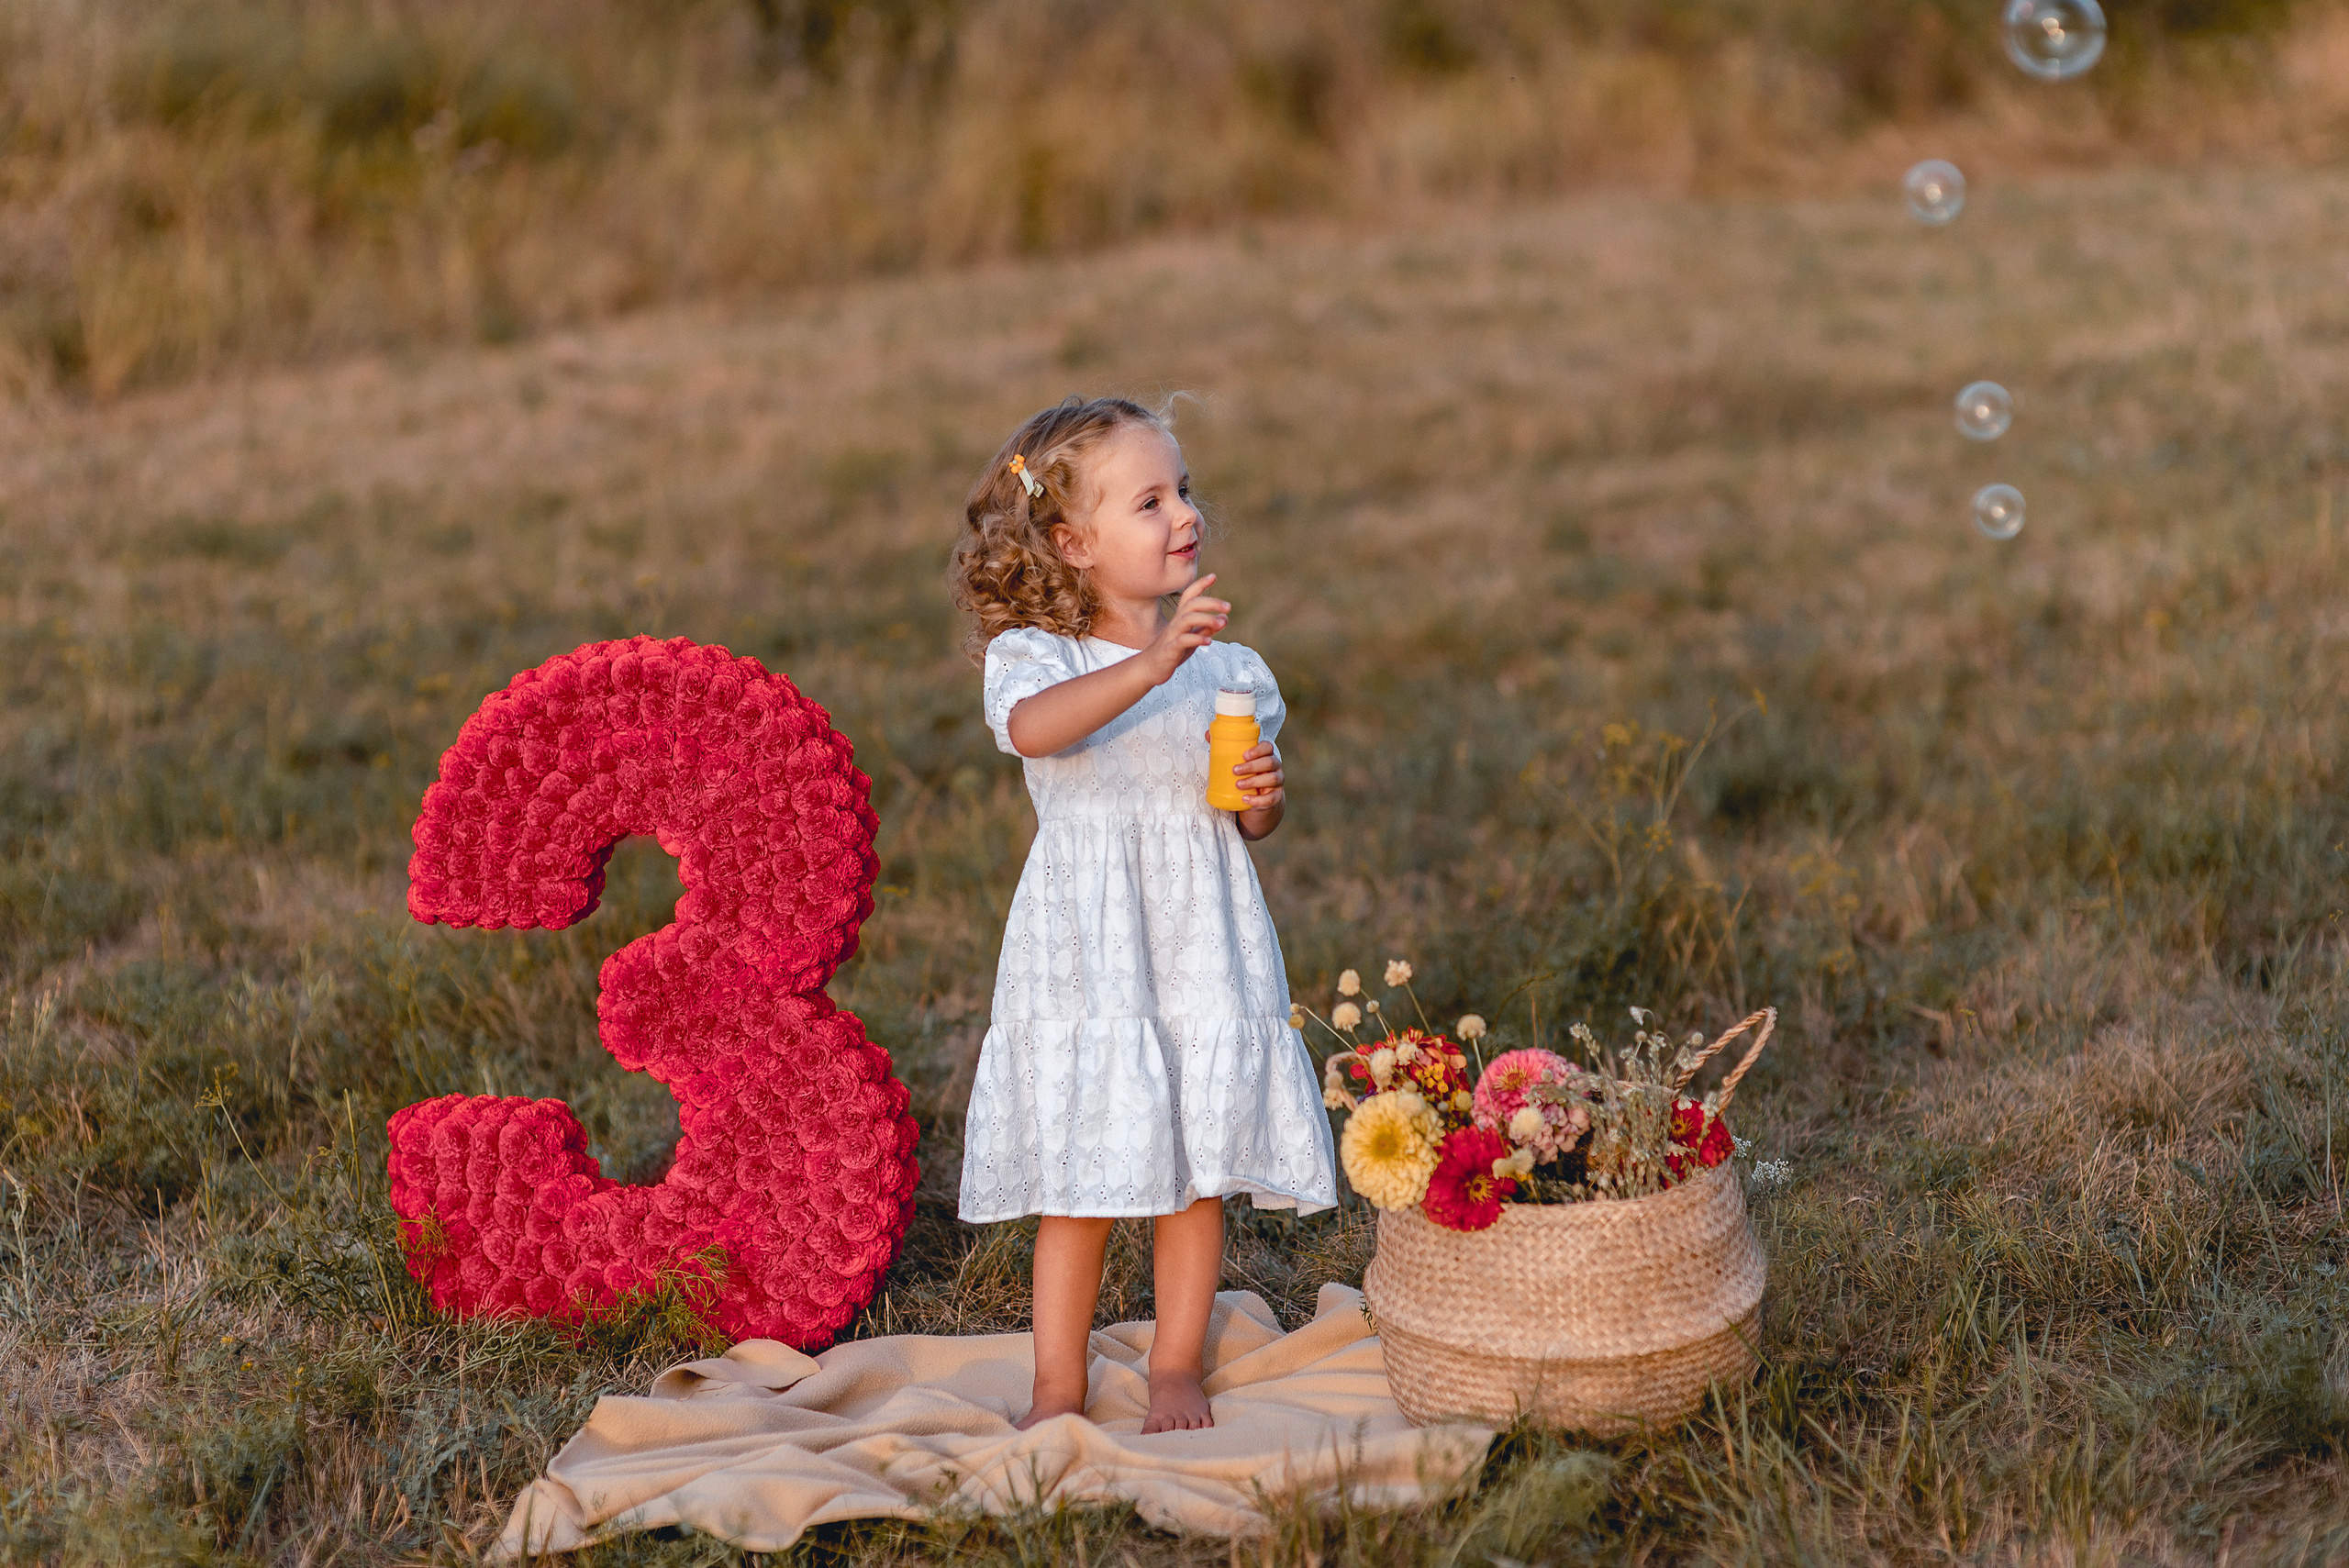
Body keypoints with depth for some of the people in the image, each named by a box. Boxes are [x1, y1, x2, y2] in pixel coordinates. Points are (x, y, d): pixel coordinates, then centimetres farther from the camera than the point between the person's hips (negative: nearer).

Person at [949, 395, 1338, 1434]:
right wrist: (1153, 665, -41)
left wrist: (1263, 795, -7)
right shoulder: (1033, 655, -5)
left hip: (1202, 940, 3)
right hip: (1086, 949, -3)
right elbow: (1034, 727, -31)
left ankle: (1177, 1369, 22)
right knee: (1081, 1183, 2)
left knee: (1198, 1171, 6)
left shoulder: (1224, 666, 7)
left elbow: (1256, 825, 16)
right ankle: (1059, 1387, 16)